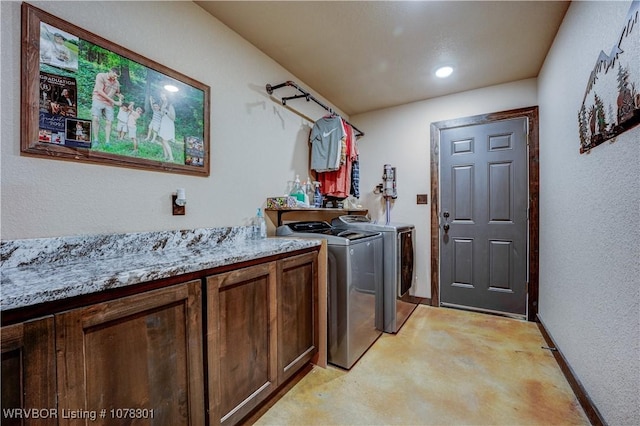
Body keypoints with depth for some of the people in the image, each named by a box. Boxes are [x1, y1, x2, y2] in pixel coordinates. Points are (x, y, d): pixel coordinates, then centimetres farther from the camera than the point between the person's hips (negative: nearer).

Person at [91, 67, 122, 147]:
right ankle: (95, 140, -13)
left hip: (109, 104, 4)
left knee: (109, 122, -5)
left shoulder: (117, 83, 12)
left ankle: (107, 142, -5)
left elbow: (117, 92, 29)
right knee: (95, 118, -19)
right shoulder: (101, 76, -3)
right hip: (98, 100, -4)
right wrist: (114, 101, -16)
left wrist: (119, 96, 4)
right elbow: (100, 91, -11)